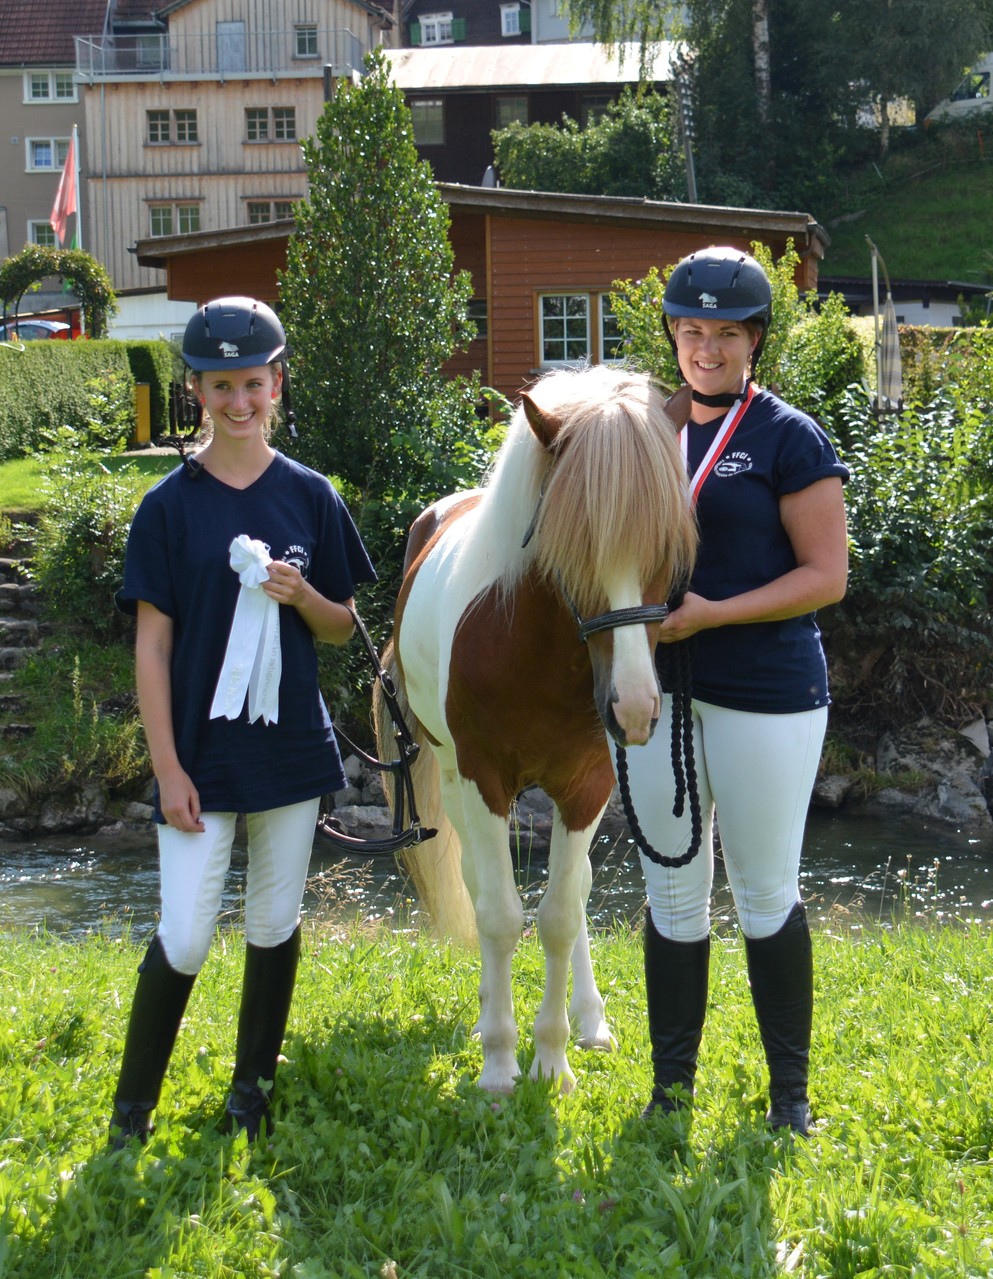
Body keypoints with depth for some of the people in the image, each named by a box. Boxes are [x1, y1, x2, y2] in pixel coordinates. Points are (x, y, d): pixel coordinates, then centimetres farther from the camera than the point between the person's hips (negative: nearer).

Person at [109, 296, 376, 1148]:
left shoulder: (310, 497, 3)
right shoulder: (169, 507, -4)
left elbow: (342, 628, 9)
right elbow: (152, 645, -5)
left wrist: (302, 594, -13)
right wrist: (168, 767, -10)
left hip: (292, 748, 3)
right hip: (202, 754, -3)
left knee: (275, 927, 11)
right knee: (184, 939, -6)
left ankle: (253, 1089, 27)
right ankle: (132, 1109, 9)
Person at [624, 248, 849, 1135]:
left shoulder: (790, 439, -6)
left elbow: (826, 576, -12)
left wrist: (714, 613, -21)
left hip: (766, 694, -5)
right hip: (661, 689, 5)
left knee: (766, 894, 4)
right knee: (672, 892, 11)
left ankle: (790, 1088, 18)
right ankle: (672, 1085, 22)